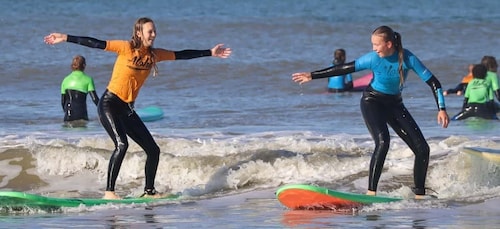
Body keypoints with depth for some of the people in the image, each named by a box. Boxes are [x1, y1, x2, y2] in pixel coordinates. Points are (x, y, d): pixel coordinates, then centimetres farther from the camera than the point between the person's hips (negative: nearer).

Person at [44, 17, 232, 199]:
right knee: (122, 144, -27)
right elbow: (96, 44, -14)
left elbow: (181, 55, 15)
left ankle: (149, 191, 21)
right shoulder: (126, 48, -10)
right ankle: (109, 192, -25)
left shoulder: (154, 54, 7)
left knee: (153, 150, 5)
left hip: (127, 109, 7)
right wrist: (66, 38, -18)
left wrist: (210, 53, 17)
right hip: (110, 104, -7)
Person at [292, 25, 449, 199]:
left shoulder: (407, 58, -19)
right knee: (383, 141, -29)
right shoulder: (373, 59, -20)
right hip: (372, 101, -3)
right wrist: (312, 76, -11)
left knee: (422, 149, -4)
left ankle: (420, 194, 10)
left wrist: (442, 109, -24)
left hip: (394, 104, 3)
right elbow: (343, 69, -12)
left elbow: (432, 82, -16)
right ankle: (371, 191, -29)